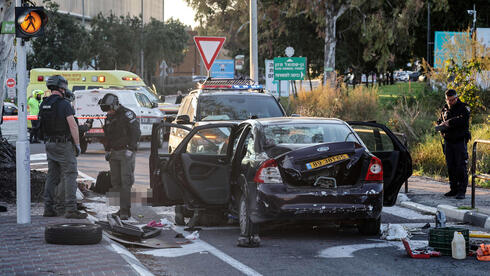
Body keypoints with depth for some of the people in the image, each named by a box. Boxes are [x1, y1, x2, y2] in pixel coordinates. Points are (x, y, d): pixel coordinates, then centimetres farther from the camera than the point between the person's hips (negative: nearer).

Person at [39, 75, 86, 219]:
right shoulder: (64, 104, -14)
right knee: (70, 176, -5)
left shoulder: (44, 105, 8)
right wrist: (77, 144, -10)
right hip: (64, 145, -7)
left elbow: (42, 125, 11)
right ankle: (71, 209, -10)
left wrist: (47, 141, 16)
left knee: (52, 176, 13)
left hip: (49, 144, 7)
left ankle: (48, 208, 13)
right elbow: (73, 126, -17)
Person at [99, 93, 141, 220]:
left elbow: (136, 132, -12)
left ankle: (125, 210, -14)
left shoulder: (127, 115, -9)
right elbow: (107, 135, 25)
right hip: (114, 153, 8)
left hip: (126, 152, -8)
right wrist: (107, 150, 15)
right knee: (116, 181, 5)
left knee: (126, 181, -11)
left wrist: (130, 149, -17)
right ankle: (123, 208, 10)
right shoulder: (109, 117, 15)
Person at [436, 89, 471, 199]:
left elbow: (462, 120, -24)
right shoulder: (445, 109, 12)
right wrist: (441, 126, -3)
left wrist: (447, 123, -21)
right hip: (448, 141, 6)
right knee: (451, 167, 9)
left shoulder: (463, 108, -7)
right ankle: (454, 189, 17)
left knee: (461, 167, -7)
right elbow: (439, 121, 21)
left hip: (460, 141, -6)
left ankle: (461, 191, -5)